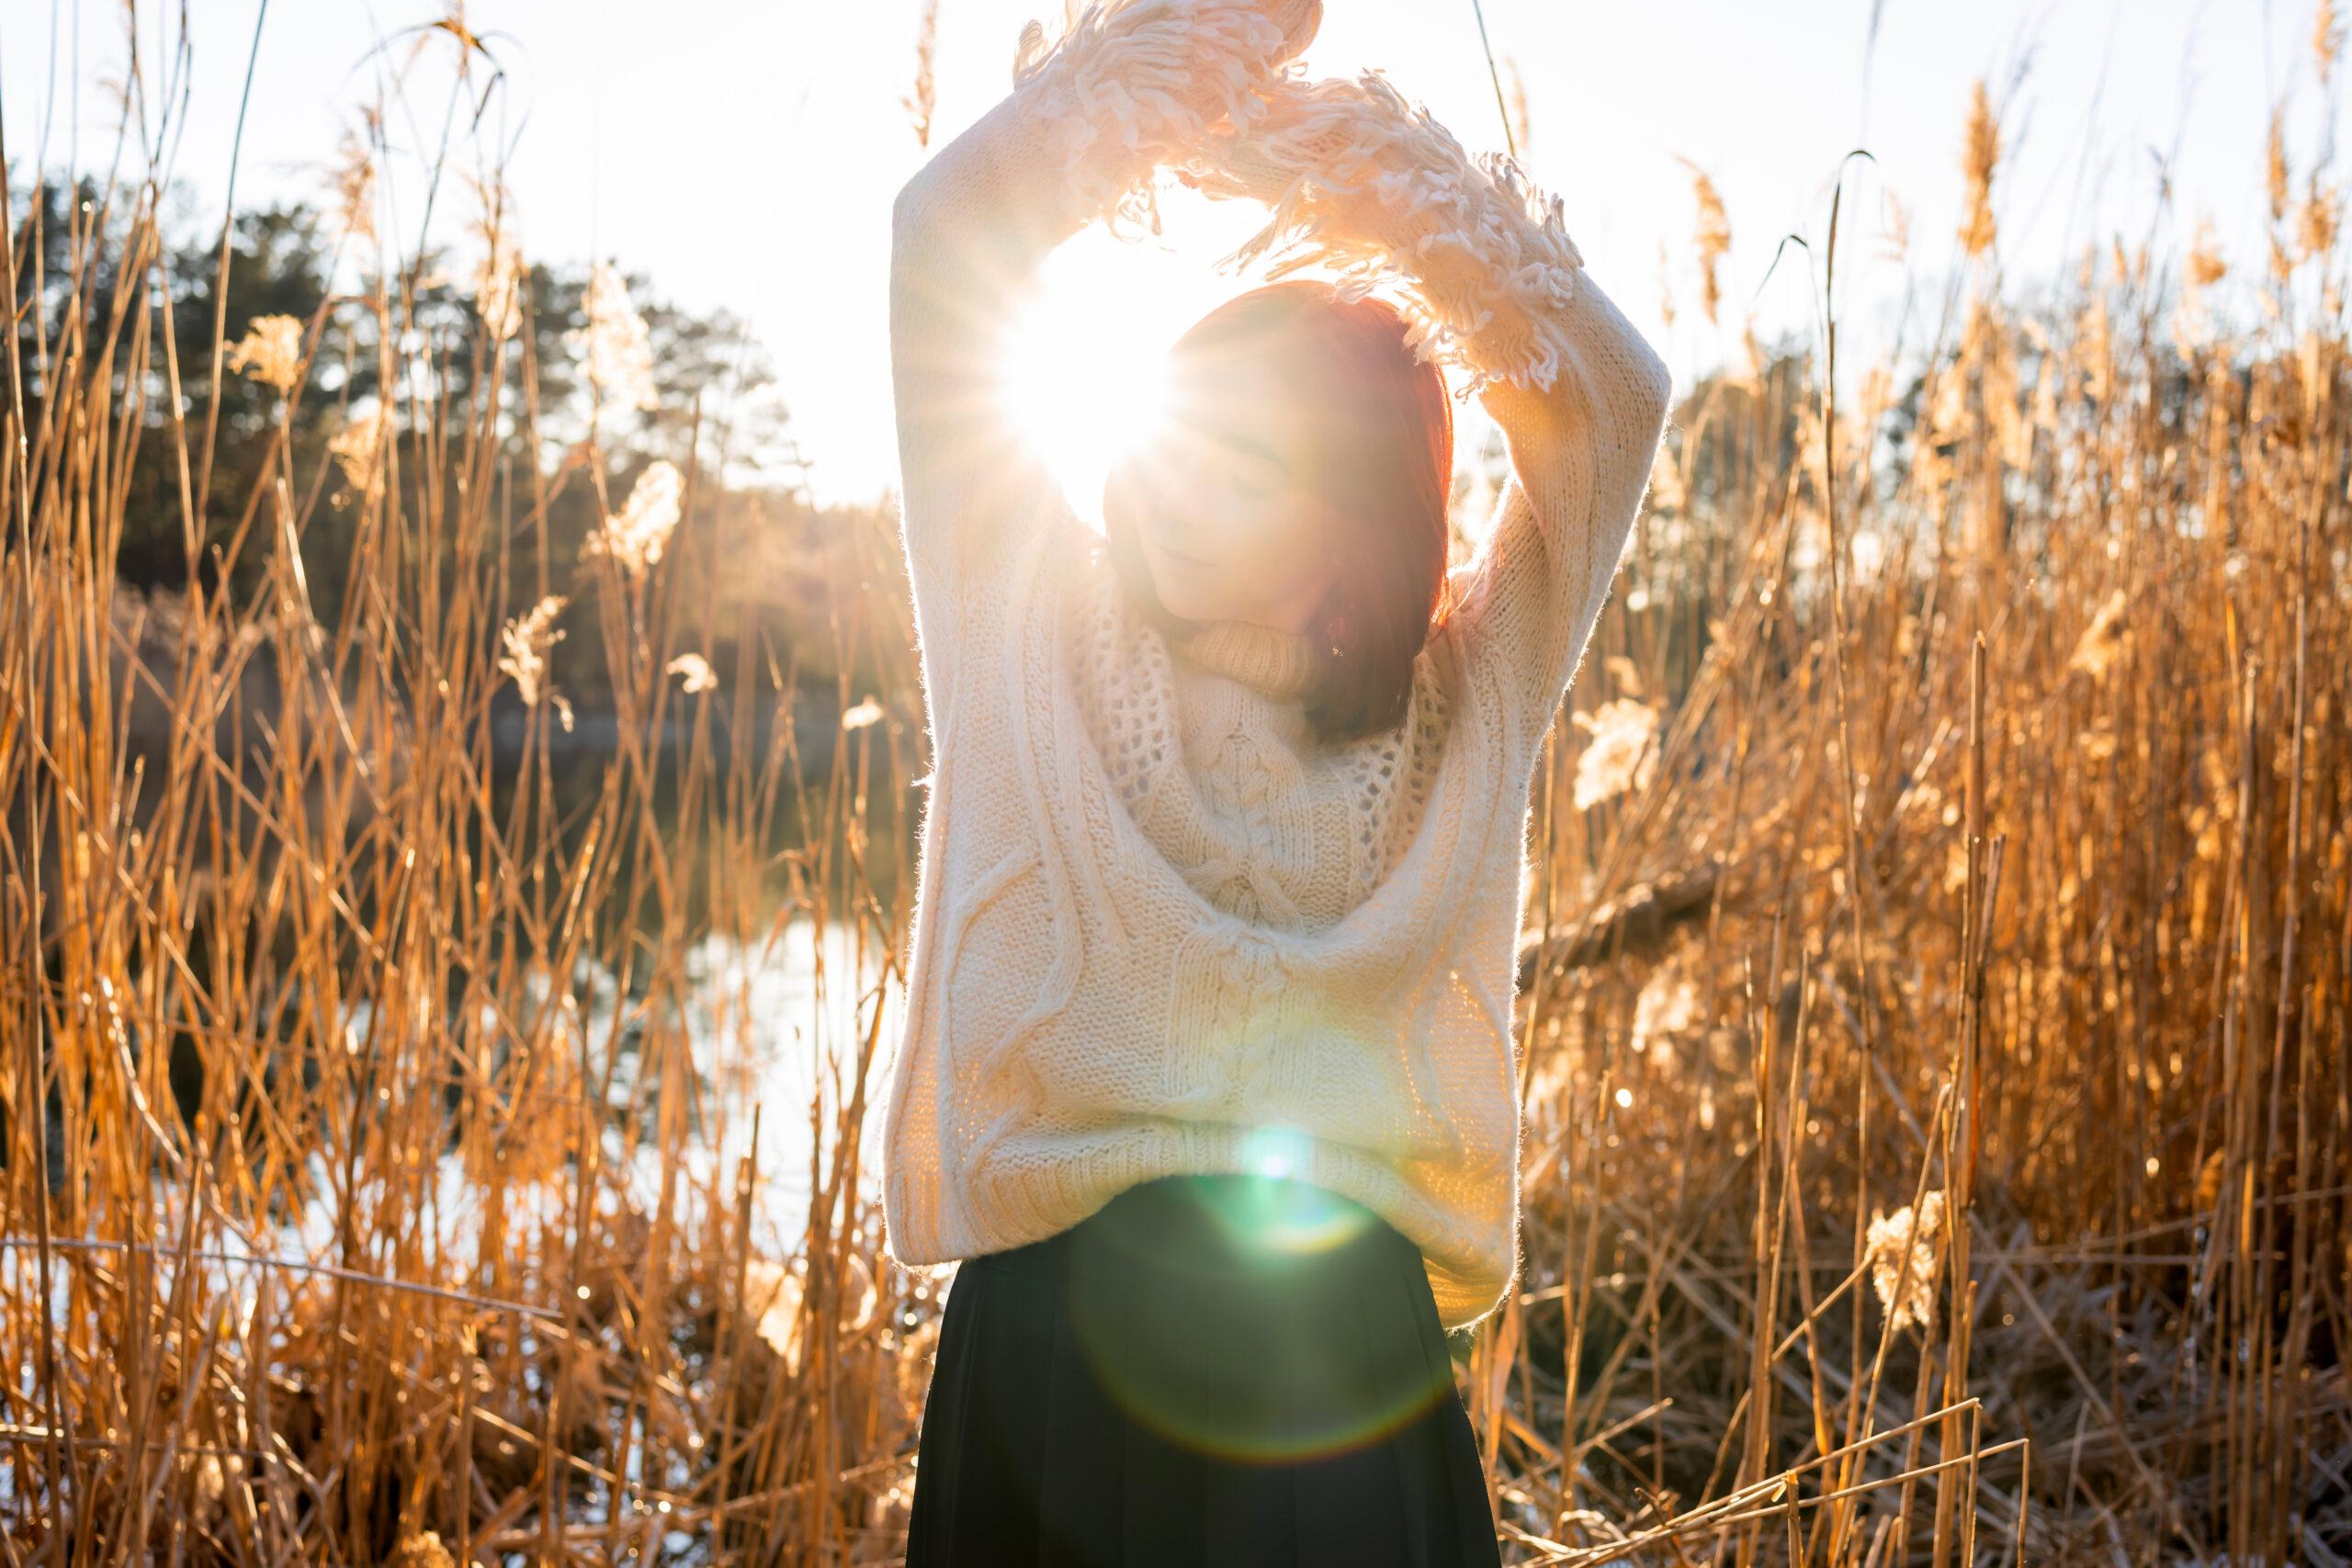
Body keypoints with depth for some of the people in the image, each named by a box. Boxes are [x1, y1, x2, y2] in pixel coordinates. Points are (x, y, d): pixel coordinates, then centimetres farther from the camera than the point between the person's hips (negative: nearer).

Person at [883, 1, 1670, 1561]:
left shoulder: (1458, 709, 3)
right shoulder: (1038, 629, 3)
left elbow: (1612, 398, -6)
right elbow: (950, 233, 0)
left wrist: (1355, 149, -8)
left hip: (1335, 1358, 0)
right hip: (1046, 1337, 0)